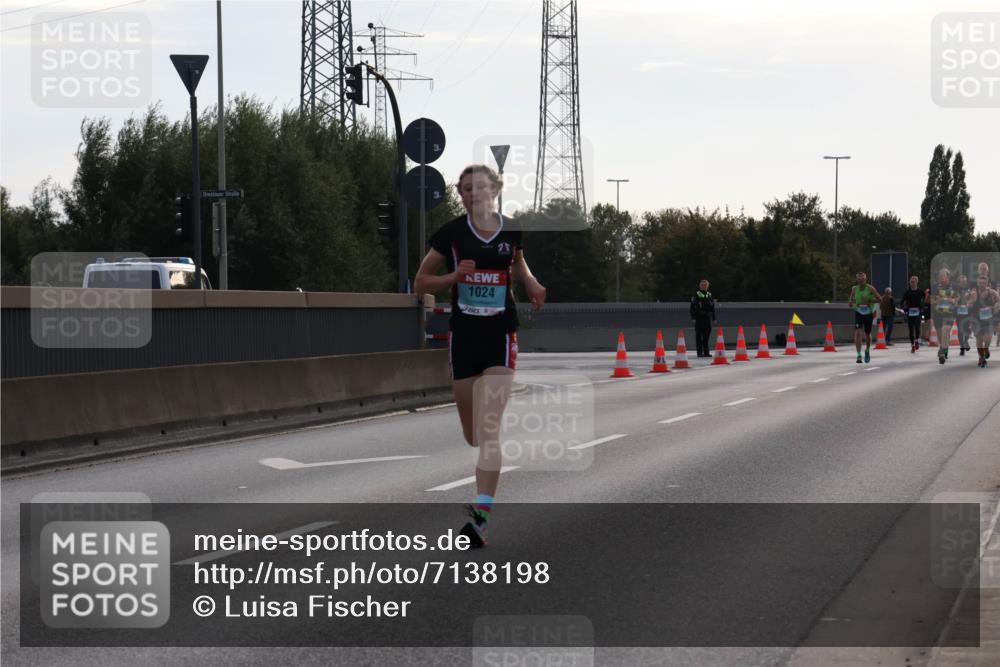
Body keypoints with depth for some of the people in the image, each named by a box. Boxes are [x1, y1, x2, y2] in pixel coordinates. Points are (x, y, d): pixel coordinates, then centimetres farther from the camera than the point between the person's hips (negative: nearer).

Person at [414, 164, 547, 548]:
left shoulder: (512, 232, 1)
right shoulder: (450, 234, -2)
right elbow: (421, 283, 5)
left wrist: (532, 285, 2)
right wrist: (455, 276, -13)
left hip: (501, 334, -1)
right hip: (463, 334, 1)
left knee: (489, 428, -14)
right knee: (471, 432, 10)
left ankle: (482, 515, -19)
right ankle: (478, 496, 36)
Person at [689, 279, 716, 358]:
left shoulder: (710, 295, 14)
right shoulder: (696, 295, -2)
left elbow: (713, 307, 19)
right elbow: (693, 306, -5)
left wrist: (714, 318, 16)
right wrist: (693, 317, -12)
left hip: (708, 317, 5)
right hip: (699, 318, -5)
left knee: (707, 334, 5)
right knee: (699, 335, -4)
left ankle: (706, 351, 11)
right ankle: (700, 352, -2)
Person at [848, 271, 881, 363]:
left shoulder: (870, 289, -8)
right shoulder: (854, 289, 0)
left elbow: (879, 299, -9)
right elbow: (851, 302, 10)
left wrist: (869, 301, -21)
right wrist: (852, 303, -14)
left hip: (868, 313, -1)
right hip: (858, 313, 1)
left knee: (867, 334, 12)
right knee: (858, 333, -18)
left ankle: (867, 351, 41)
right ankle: (859, 355, -20)